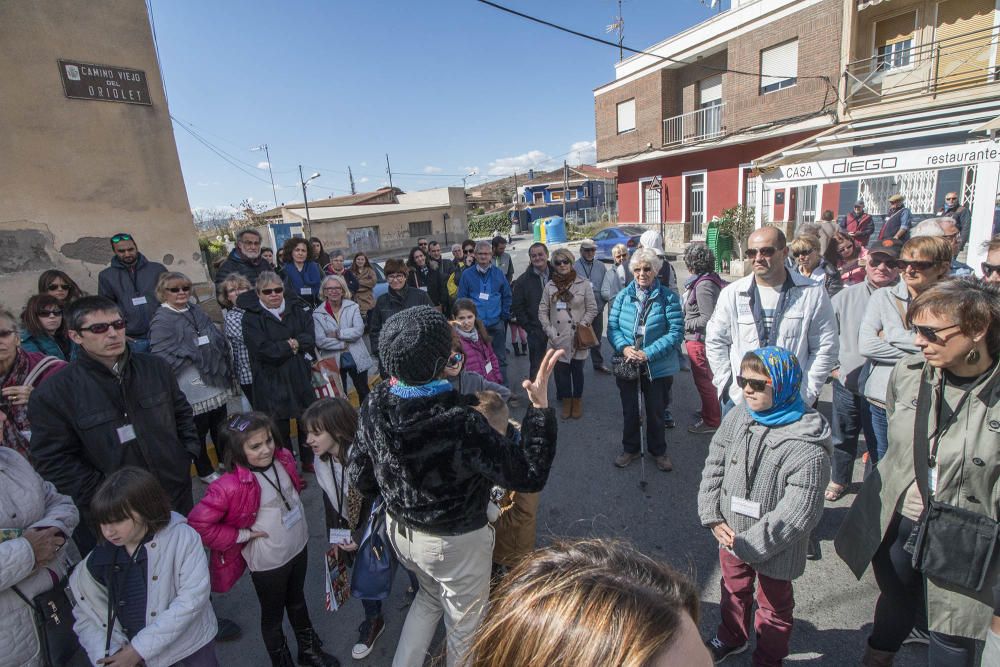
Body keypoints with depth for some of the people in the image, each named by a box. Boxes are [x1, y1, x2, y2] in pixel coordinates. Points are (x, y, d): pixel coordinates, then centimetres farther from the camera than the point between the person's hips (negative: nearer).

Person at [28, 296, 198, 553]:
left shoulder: (156, 367, 0)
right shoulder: (52, 394, -12)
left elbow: (182, 413, 11)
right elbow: (54, 462, -12)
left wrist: (187, 453, 0)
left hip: (177, 497, 3)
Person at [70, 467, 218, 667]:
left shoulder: (182, 537, -23)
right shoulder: (99, 559, -10)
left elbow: (193, 597, -24)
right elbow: (86, 615, 0)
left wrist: (139, 649, -23)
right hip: (129, 648, 3)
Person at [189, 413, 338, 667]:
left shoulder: (283, 459, -13)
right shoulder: (232, 486, -29)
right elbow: (198, 524, -23)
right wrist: (242, 535, -18)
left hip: (299, 547, 5)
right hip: (267, 562, -5)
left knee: (297, 601, 29)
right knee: (273, 616, 20)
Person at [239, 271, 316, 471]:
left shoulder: (298, 308, 3)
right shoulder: (251, 317, -8)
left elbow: (310, 337, -5)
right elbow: (262, 350, -19)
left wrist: (294, 342, -21)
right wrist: (290, 346, -12)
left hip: (301, 377, 4)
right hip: (272, 381, -4)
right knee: (280, 427, 6)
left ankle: (309, 460, 37)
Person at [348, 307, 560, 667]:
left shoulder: (374, 406, -19)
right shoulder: (460, 423, -38)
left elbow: (360, 476, -5)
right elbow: (529, 474, -31)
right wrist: (540, 407, -31)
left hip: (400, 529, 6)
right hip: (454, 543, -5)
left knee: (429, 596, 36)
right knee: (463, 625, 25)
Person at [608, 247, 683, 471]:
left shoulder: (668, 298, -9)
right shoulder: (623, 296, -1)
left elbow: (676, 332, -14)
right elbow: (612, 327, -1)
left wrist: (649, 353, -23)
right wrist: (624, 348, -20)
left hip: (658, 367, -2)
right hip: (627, 366, 2)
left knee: (656, 412, 17)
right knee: (629, 411, 17)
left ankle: (658, 451, 39)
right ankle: (630, 448, 39)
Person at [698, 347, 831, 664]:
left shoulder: (807, 444, -25)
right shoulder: (737, 417, -10)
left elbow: (799, 513, -24)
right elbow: (713, 466, -2)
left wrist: (749, 543, -21)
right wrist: (713, 518, -9)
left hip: (774, 548, -5)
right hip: (730, 533, 5)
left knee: (774, 605, 22)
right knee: (734, 589, 29)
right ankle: (732, 637, 56)